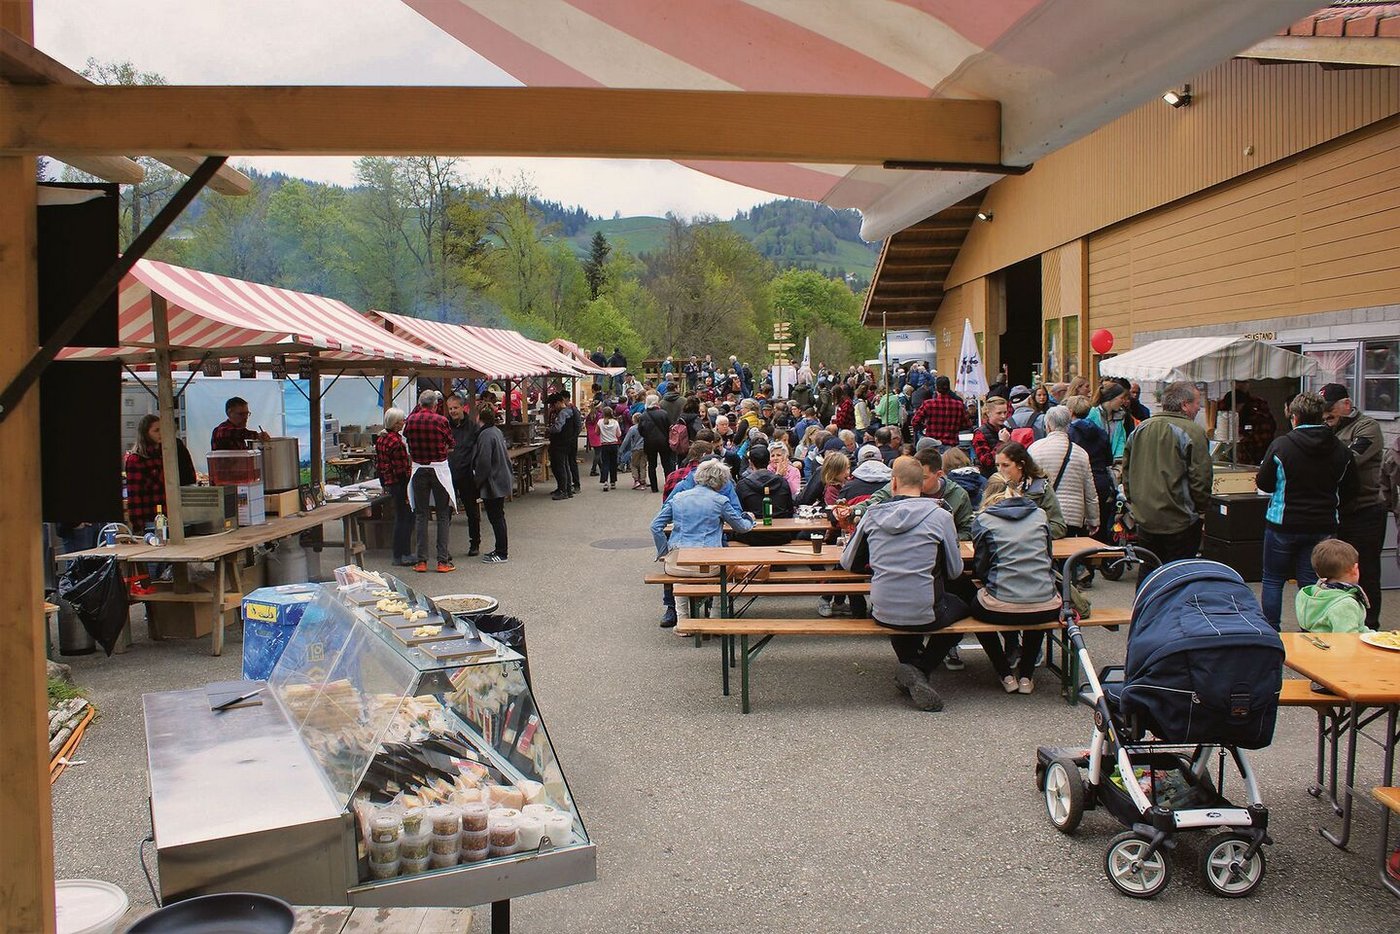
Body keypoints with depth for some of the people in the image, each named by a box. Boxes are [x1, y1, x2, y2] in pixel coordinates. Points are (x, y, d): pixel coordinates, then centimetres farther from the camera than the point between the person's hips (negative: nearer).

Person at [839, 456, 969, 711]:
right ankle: (920, 669, 9)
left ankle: (910, 665, 19)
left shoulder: (872, 515, 0)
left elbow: (848, 563, 9)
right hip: (925, 615, -4)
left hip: (883, 613, 4)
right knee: (961, 605, 29)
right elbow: (955, 571, 2)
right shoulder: (940, 516, -6)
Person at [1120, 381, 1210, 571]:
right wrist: (1201, 509, 0)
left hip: (1144, 518, 6)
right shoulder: (1193, 432, -12)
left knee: (1146, 572, 15)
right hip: (1179, 521, -6)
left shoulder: (1140, 429, 7)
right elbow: (1200, 478, -13)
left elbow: (1126, 471, 14)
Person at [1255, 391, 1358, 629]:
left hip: (1283, 525, -3)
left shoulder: (1280, 445, -14)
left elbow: (1264, 483, -6)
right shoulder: (1341, 450, -1)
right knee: (1311, 583, 10)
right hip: (1322, 527, 3)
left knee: (1273, 580, 10)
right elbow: (1349, 491, 4)